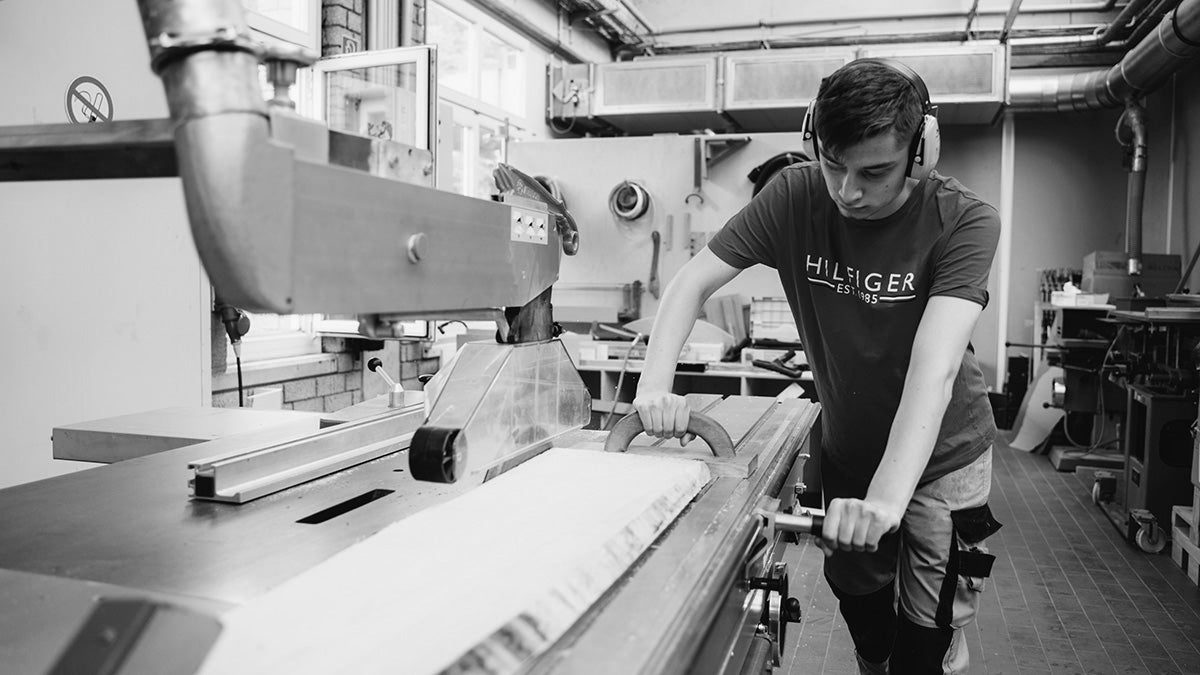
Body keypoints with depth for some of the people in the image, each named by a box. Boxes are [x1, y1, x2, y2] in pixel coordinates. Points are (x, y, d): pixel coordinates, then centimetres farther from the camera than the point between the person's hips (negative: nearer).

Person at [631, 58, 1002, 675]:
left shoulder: (964, 223, -25)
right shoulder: (795, 198, -17)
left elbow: (935, 365, -37)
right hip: (845, 447, 3)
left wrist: (888, 497, -48)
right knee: (855, 590, 24)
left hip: (940, 456, -3)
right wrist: (656, 386, -33)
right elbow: (693, 281, -17)